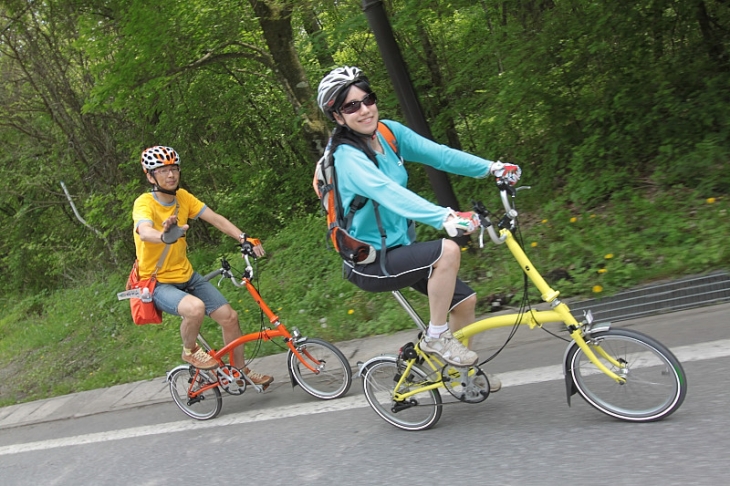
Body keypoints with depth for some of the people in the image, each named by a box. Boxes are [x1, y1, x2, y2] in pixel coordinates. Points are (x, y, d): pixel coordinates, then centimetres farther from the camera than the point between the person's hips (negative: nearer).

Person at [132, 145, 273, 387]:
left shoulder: (183, 197, -2)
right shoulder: (144, 203, -20)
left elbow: (215, 218, -5)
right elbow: (144, 232, -40)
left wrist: (244, 239, -18)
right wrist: (165, 236, -63)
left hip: (186, 276, 6)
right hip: (158, 283, -6)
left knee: (229, 317, -2)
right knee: (195, 307, -34)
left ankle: (241, 371, 21)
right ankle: (190, 351, -2)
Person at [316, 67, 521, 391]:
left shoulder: (389, 132, 0)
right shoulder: (347, 157, -23)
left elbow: (437, 153, -7)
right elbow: (387, 192, -39)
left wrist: (491, 167, -17)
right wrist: (444, 218, -52)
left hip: (398, 247, 8)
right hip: (370, 262, -8)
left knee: (465, 300, 7)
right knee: (447, 250, -27)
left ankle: (462, 372, 30)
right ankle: (435, 338, -8)